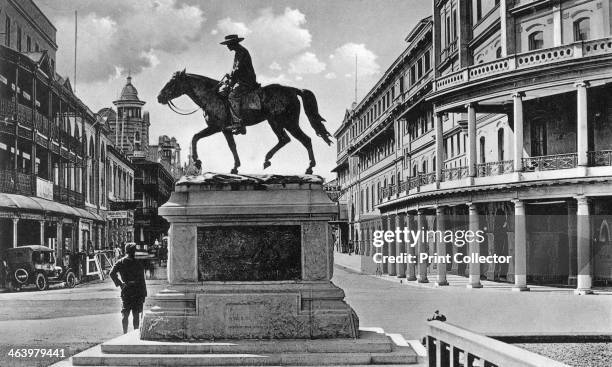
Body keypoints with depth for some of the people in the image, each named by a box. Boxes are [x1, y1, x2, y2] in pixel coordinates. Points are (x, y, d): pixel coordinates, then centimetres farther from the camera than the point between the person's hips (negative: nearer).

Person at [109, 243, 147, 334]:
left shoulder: (120, 263, 2)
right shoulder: (138, 264, -3)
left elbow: (112, 273, -11)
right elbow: (142, 280, -3)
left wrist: (118, 283, -2)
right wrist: (144, 294, 0)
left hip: (126, 291, 1)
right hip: (137, 292, -1)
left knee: (125, 314, 5)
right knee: (136, 315, 5)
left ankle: (125, 333, -2)